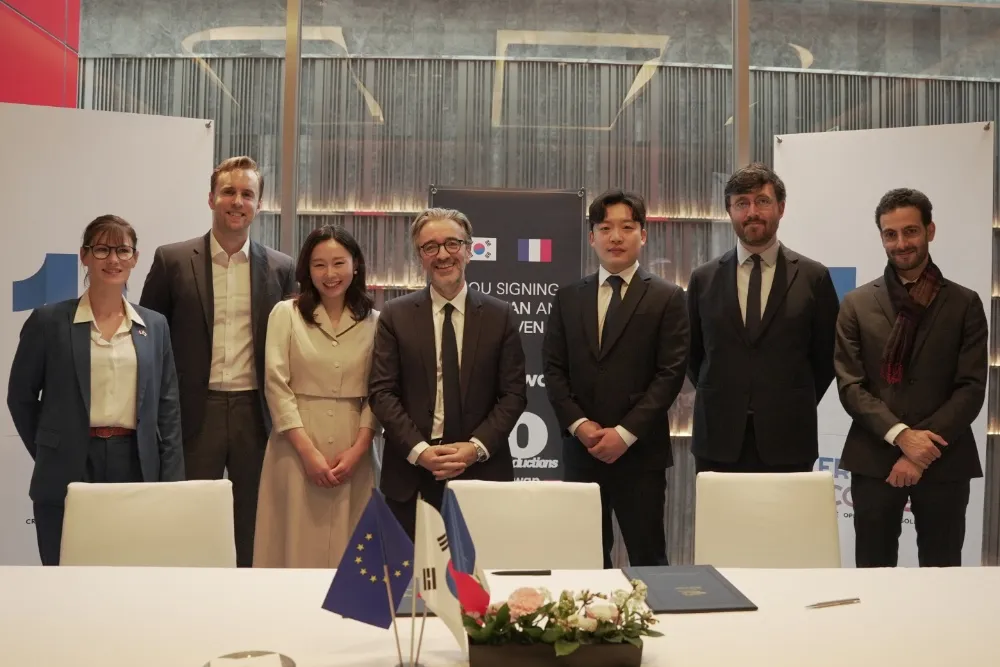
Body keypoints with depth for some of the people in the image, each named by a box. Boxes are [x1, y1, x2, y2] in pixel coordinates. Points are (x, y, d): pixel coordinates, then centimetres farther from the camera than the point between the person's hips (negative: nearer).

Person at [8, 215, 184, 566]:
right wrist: (48, 455, 5)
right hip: (68, 475, -2)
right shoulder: (49, 321, 0)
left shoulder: (155, 325, 9)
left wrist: (171, 484, 3)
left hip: (137, 470, 2)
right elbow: (20, 397, 7)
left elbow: (168, 409, 8)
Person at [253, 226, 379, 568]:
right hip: (296, 445, -1)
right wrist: (309, 451, -12)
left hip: (352, 449, 1)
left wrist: (357, 450, -9)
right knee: (296, 543, 2)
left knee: (347, 549, 6)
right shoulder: (285, 313, 1)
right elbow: (277, 386, -4)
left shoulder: (374, 321, 6)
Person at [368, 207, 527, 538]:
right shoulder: (395, 316, 4)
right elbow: (382, 392, 0)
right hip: (410, 473, 0)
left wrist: (475, 447, -10)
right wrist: (419, 450, -11)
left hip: (482, 470, 0)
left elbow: (514, 394, 3)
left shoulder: (500, 316, 5)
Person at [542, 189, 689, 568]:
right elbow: (553, 368, 7)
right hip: (581, 449, 3)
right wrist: (579, 424, -7)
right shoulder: (568, 298, 11)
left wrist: (625, 432, -12)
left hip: (640, 451, -2)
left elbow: (671, 373, -5)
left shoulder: (667, 299, 1)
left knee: (647, 558, 3)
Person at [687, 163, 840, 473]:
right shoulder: (704, 278, 5)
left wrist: (795, 408, 7)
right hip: (718, 441, 2)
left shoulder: (814, 277, 1)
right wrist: (719, 401, 12)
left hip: (787, 442, -1)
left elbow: (826, 355, 8)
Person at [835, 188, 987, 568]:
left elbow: (972, 389, -2)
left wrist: (924, 452, -11)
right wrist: (900, 435, -14)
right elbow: (850, 386, 0)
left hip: (944, 462, 0)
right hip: (874, 461, 0)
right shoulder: (857, 304, 6)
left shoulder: (964, 304, 5)